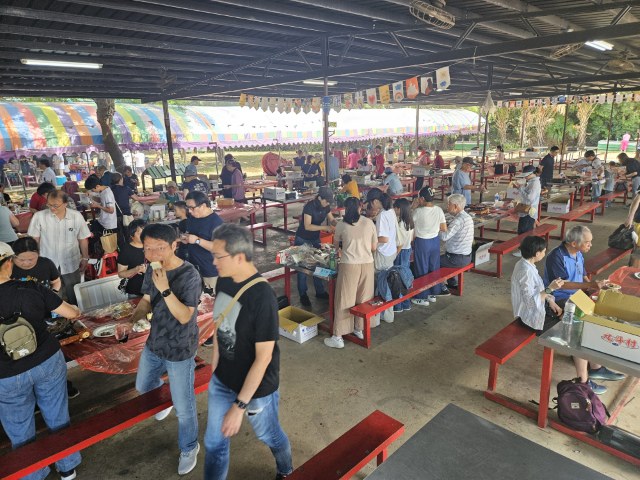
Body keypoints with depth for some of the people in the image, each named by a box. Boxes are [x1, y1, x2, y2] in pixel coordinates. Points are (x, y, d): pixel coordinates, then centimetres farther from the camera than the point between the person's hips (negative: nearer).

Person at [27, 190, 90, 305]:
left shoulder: (77, 216, -9)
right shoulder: (39, 217, -12)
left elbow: (83, 239, 2)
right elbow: (34, 240, -2)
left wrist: (85, 258, 6)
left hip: (71, 264, 1)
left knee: (74, 296, 17)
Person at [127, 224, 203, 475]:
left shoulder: (189, 275, -27)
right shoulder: (152, 270, -6)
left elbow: (184, 317, -29)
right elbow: (146, 302, 5)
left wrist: (165, 289, -40)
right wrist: (131, 320, -14)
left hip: (180, 351, -7)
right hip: (154, 344, 7)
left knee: (183, 408, 6)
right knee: (142, 387, 30)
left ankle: (189, 448, 33)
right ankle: (167, 398, 61)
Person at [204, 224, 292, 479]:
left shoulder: (262, 298, -30)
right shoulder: (224, 281, -8)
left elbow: (264, 357, -26)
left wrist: (239, 405, -23)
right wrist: (214, 365, 12)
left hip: (256, 387, -5)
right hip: (222, 380, 5)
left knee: (268, 435, 21)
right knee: (214, 442, 17)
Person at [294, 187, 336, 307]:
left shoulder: (326, 206, -7)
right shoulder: (309, 206, -26)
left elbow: (331, 219, 3)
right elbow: (307, 226, -30)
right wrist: (324, 227, -35)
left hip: (315, 239, 6)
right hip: (303, 240, -6)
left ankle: (320, 291, 23)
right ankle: (303, 295, 13)